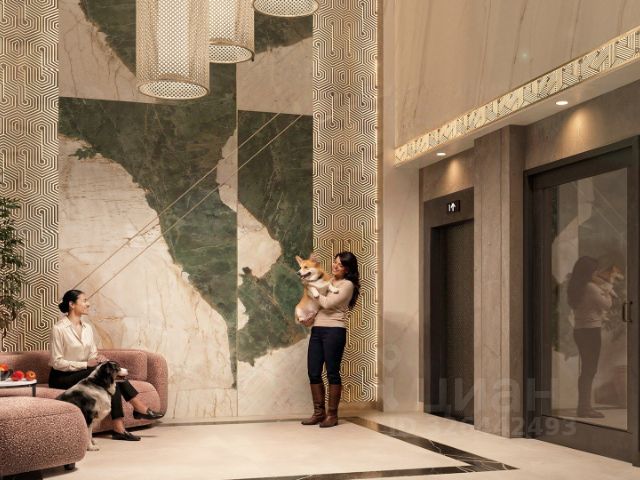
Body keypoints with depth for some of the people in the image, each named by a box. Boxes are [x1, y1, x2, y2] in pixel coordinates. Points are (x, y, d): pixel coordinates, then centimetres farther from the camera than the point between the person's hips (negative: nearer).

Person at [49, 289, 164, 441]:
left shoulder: (87, 328, 10)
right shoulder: (59, 329, -12)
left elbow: (92, 354, 13)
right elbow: (57, 362, -16)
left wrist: (99, 359, -12)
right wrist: (86, 364, -23)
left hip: (82, 372, 7)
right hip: (62, 377, -7)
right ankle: (140, 408, -24)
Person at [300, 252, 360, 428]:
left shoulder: (347, 285, -4)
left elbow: (327, 303, -13)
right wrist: (311, 317, 3)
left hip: (334, 330, -7)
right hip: (317, 329, 7)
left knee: (332, 372, -2)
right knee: (313, 372, 5)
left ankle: (332, 415, 7)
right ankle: (319, 412, 15)